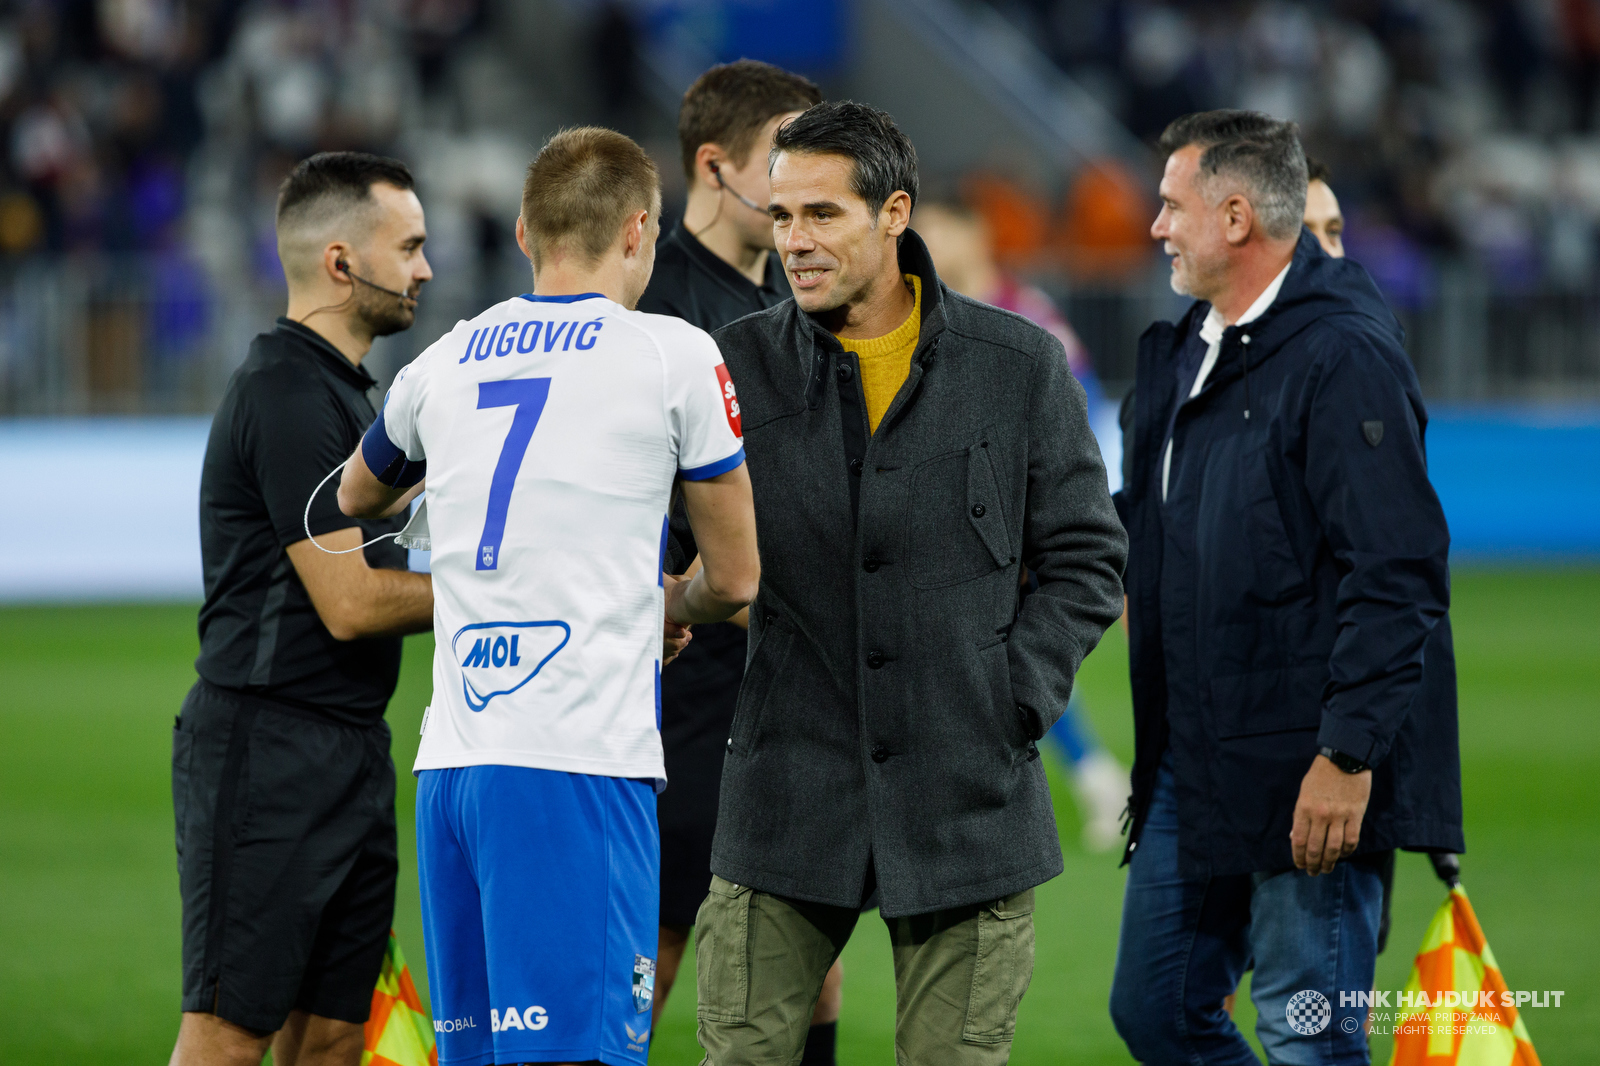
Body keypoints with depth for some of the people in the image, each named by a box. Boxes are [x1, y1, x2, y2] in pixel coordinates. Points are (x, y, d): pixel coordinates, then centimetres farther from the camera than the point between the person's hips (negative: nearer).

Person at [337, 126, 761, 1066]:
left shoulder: (443, 364, 15)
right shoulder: (676, 356, 1)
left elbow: (356, 498, 37)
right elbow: (736, 579, 8)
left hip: (449, 764, 6)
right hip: (580, 767, -6)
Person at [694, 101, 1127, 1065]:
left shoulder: (1020, 366, 3)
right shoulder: (739, 367, 3)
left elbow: (1087, 561, 7)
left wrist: (1014, 701, -4)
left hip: (968, 800, 0)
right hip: (788, 798, 0)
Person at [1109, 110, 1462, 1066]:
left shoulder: (1344, 356, -14)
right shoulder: (1191, 350, 15)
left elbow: (1394, 574, -19)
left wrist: (1347, 755, -22)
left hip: (1308, 772, -10)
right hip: (1193, 764, 10)